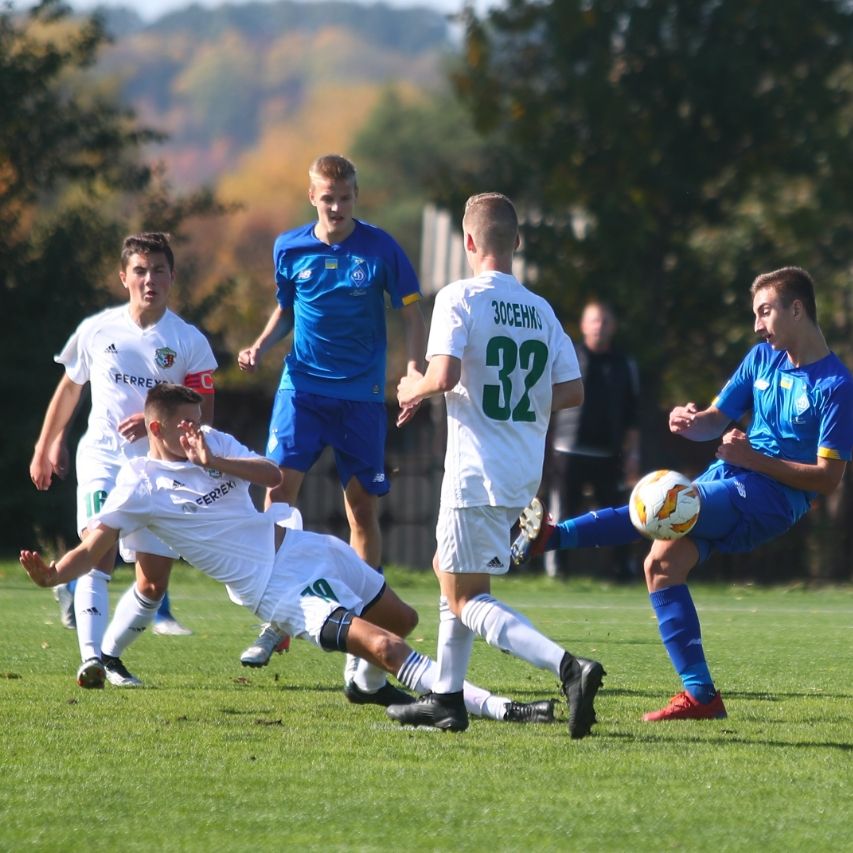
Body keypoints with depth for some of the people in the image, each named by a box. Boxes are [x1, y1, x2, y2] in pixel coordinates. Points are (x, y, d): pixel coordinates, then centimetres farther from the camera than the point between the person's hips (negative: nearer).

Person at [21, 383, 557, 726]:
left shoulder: (212, 441, 9)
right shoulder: (140, 483, -8)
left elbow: (272, 474, -3)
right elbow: (92, 550, -13)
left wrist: (211, 460, -17)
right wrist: (50, 575, -32)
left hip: (303, 547, 8)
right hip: (278, 590, -8)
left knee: (403, 619, 19)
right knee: (384, 646, -22)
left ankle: (365, 685, 48)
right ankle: (499, 709, -31)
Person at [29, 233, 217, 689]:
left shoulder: (189, 342, -2)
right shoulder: (96, 330, 2)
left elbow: (203, 412, -3)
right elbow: (69, 388, 18)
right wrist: (46, 447, 23)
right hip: (102, 458, -1)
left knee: (154, 584, 1)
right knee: (99, 555, -23)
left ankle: (111, 654, 21)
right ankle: (90, 659, -32)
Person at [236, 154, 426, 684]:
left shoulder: (380, 248, -4)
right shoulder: (290, 249, 3)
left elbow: (413, 312, 1)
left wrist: (414, 368, -14)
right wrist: (261, 346, -1)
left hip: (362, 393, -1)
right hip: (303, 385, 1)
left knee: (363, 507, 1)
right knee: (280, 488, -13)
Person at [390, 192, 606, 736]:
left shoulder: (459, 298, -10)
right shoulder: (541, 309, 9)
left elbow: (445, 375, -22)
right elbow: (572, 391, 7)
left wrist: (416, 389, -1)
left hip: (477, 471, -7)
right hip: (525, 472, 7)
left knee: (467, 599, -4)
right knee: (449, 569, 24)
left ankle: (568, 667, -26)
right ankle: (447, 700, 24)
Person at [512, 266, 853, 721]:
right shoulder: (763, 358, 13)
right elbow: (717, 419, 13)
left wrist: (755, 459, -20)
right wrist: (692, 423, -12)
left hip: (772, 494, -8)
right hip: (726, 479, 8)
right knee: (662, 563, -8)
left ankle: (553, 534, -31)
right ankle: (701, 695, -8)